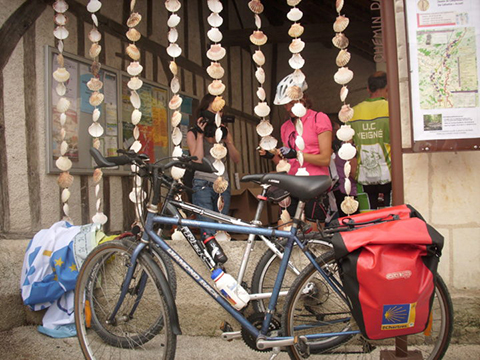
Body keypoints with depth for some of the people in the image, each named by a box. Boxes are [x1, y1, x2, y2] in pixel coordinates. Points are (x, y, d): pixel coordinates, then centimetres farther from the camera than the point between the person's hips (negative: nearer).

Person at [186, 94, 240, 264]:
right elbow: (197, 160, -9)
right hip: (202, 183, -3)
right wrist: (200, 135, -9)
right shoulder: (193, 133, 5)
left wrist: (227, 140, -7)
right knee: (207, 226, -23)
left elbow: (236, 159, 7)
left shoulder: (224, 132, 15)